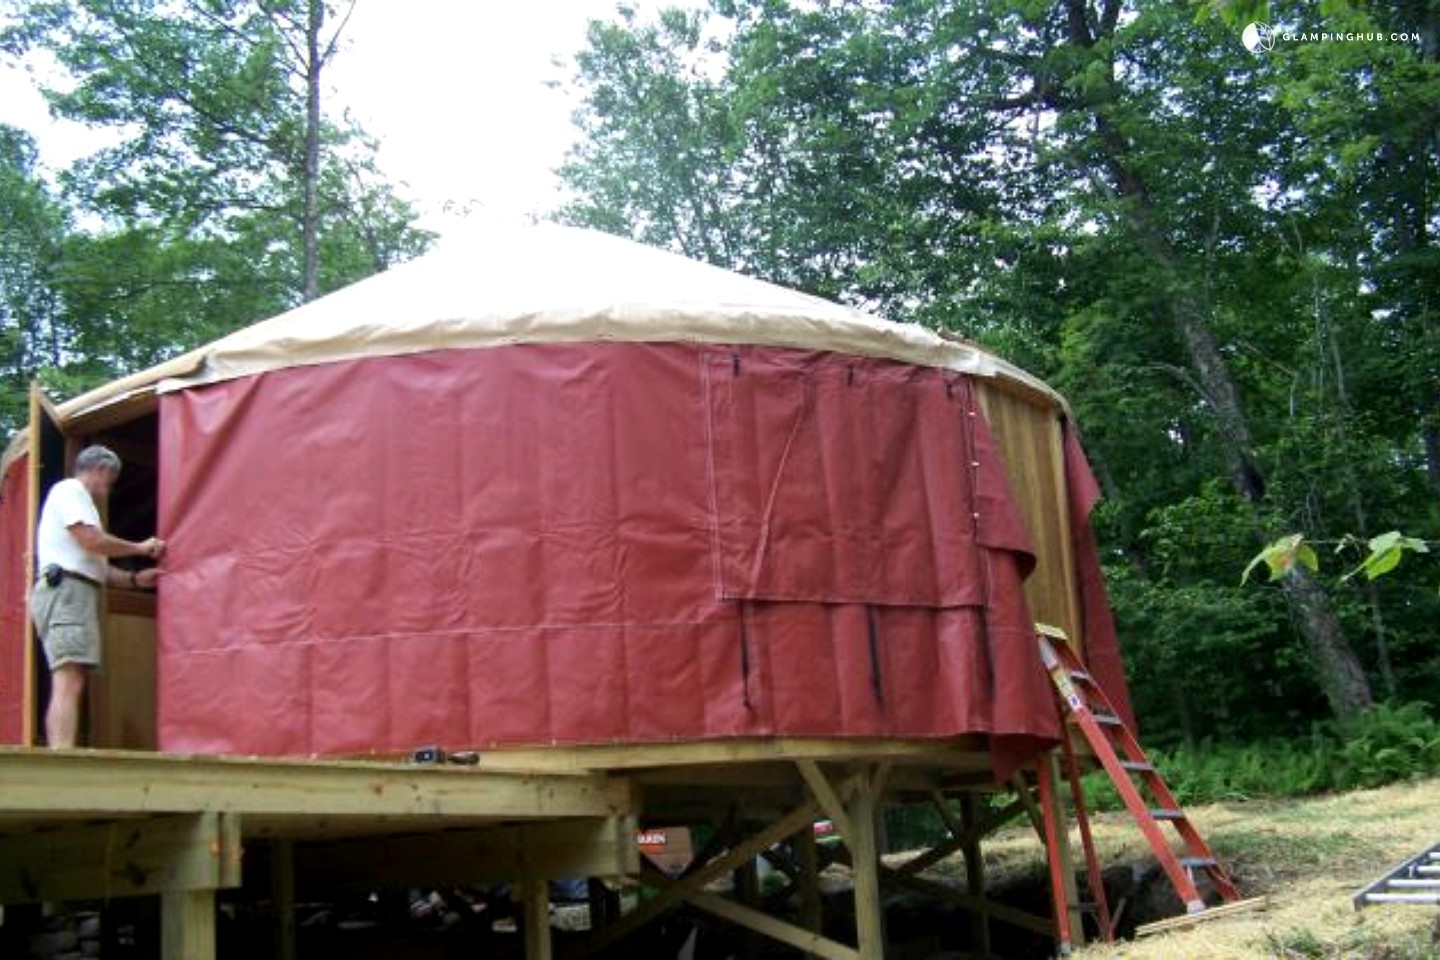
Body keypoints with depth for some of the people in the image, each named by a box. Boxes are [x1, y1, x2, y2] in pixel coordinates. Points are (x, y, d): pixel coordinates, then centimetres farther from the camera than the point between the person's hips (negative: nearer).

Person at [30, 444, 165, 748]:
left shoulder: (79, 499, 30)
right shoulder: (70, 489, 1)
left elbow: (94, 565, 26)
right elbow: (92, 540, -12)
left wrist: (135, 579, 15)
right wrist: (140, 548, 0)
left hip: (77, 594, 10)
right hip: (65, 590, -10)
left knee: (69, 685, 2)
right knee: (69, 683, -21)